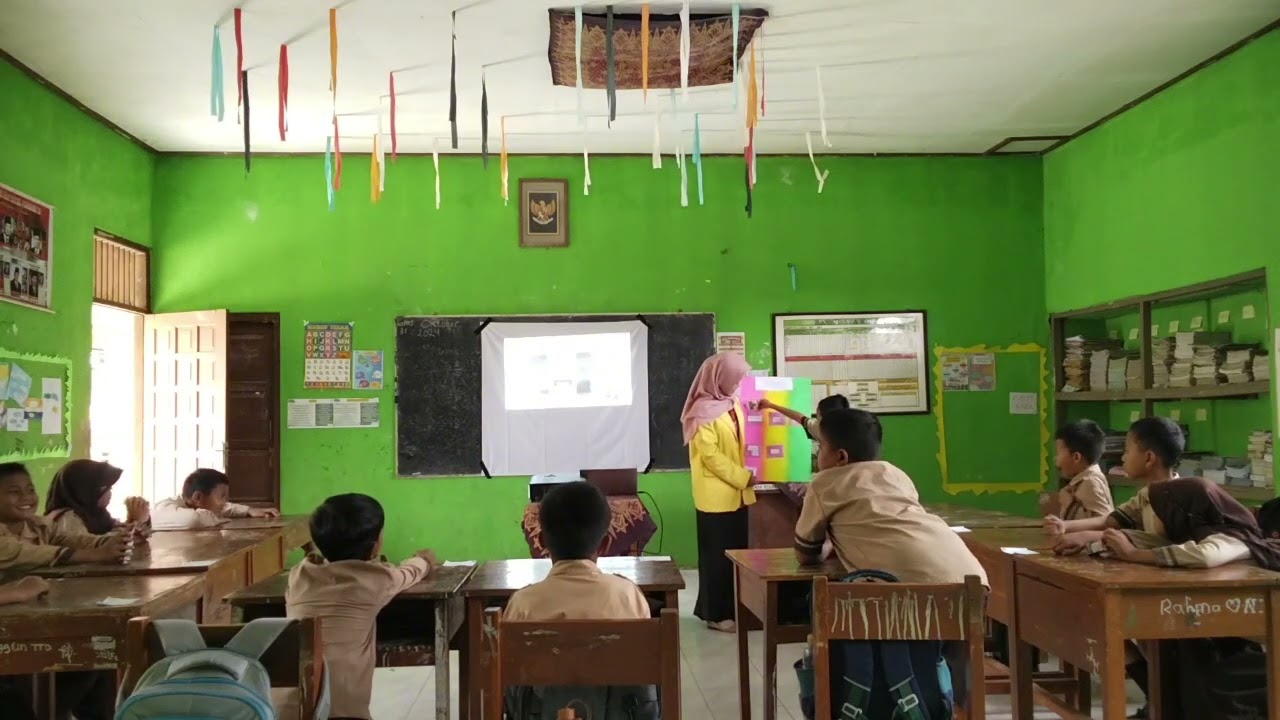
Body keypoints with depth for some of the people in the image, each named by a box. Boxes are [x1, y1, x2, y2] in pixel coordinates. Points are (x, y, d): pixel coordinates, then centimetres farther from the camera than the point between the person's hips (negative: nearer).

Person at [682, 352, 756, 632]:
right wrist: (743, 477, -17)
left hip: (737, 493, 8)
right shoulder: (703, 411, -14)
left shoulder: (734, 405, 11)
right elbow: (710, 455, -18)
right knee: (718, 555, -1)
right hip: (716, 494, -8)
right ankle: (716, 613, 8)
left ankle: (732, 608, 23)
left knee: (737, 552, 12)